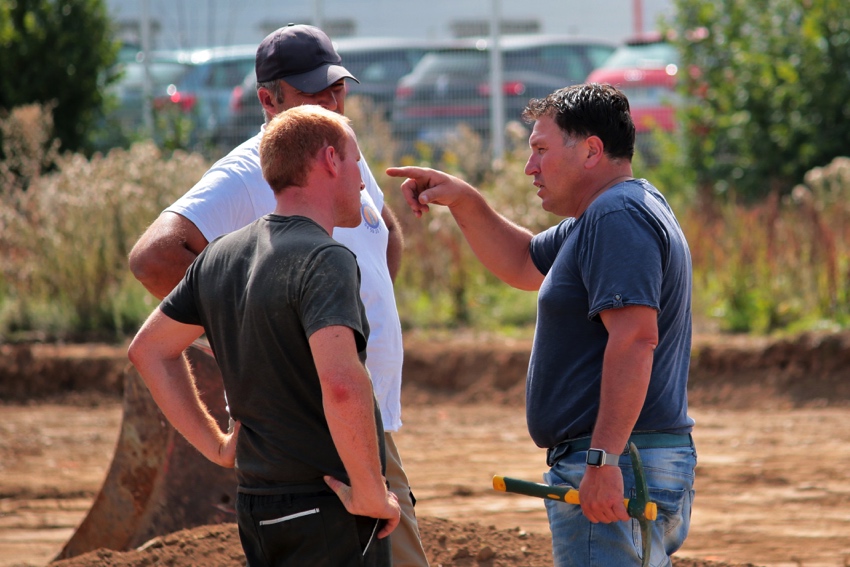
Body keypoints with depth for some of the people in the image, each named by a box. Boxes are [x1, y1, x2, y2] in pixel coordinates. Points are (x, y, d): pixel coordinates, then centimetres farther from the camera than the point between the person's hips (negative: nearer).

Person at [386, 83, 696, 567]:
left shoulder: (617, 219, -14)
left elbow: (635, 337, -25)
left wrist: (603, 459, -29)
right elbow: (523, 264, 36)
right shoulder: (604, 218, 21)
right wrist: (464, 201, 21)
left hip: (614, 472, -11)